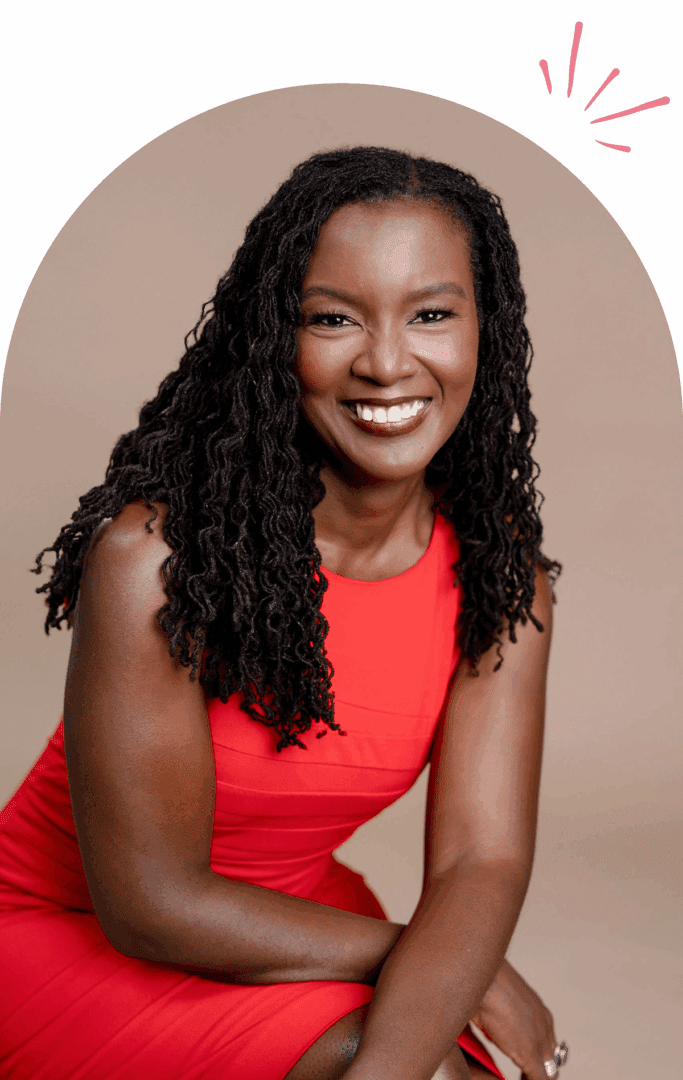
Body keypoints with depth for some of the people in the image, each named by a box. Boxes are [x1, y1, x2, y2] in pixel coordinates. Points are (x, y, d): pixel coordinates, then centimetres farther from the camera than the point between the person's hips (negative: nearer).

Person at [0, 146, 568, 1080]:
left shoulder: (503, 572, -10)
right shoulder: (155, 553, -26)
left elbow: (483, 859, -15)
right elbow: (150, 904, -22)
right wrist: (454, 968, -16)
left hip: (292, 917, 4)